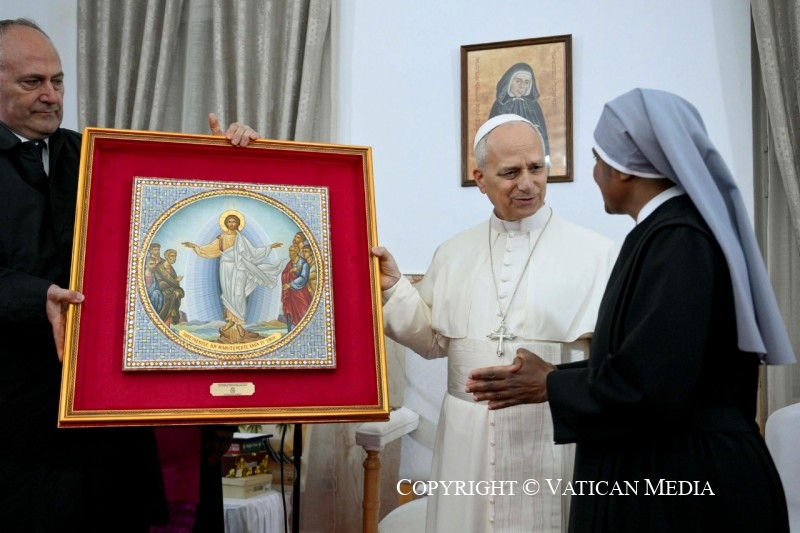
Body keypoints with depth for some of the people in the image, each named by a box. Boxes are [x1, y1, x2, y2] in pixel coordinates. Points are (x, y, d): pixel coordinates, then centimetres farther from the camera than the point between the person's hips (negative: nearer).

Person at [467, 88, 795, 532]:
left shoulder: (677, 241, -21)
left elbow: (654, 385, -27)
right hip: (679, 470, 9)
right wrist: (559, 378, 11)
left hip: (682, 480, -9)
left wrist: (550, 386, -12)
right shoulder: (676, 228, 8)